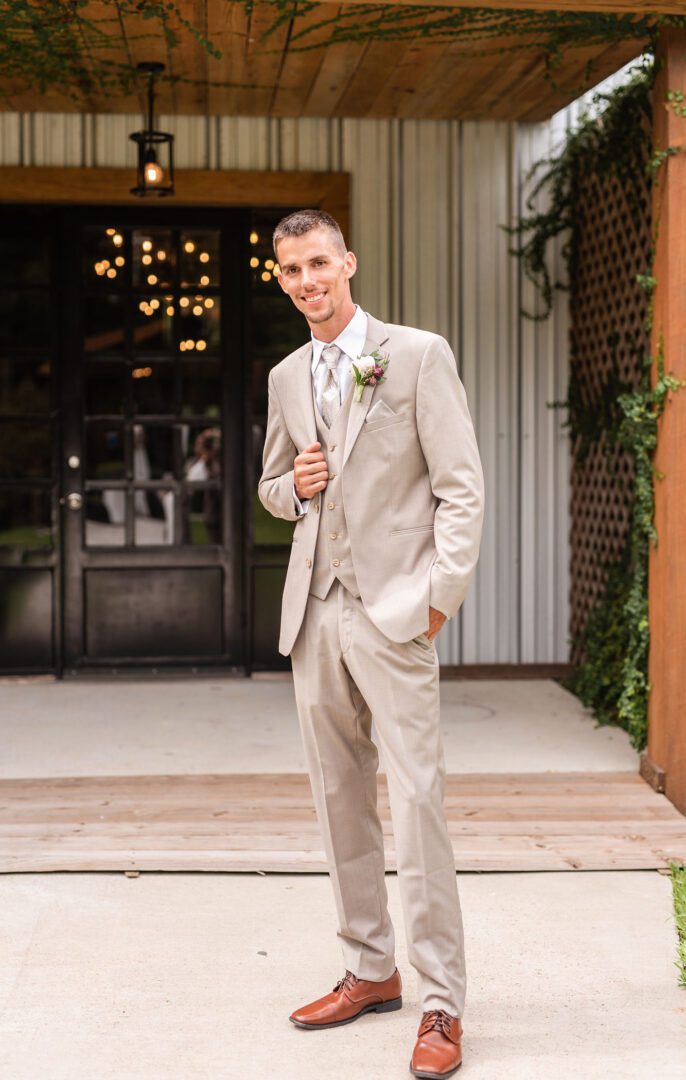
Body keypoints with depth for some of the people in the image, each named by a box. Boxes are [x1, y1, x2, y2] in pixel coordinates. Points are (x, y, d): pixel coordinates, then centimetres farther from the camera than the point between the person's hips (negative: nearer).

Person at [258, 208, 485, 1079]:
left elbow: (461, 487, -5)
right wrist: (295, 486, 2)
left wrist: (439, 596, -12)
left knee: (416, 801, -9)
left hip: (392, 610, -6)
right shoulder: (286, 378, 15)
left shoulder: (418, 355, -2)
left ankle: (441, 1004, -2)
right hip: (313, 612, 6)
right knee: (338, 800, 10)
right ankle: (370, 970, 23)